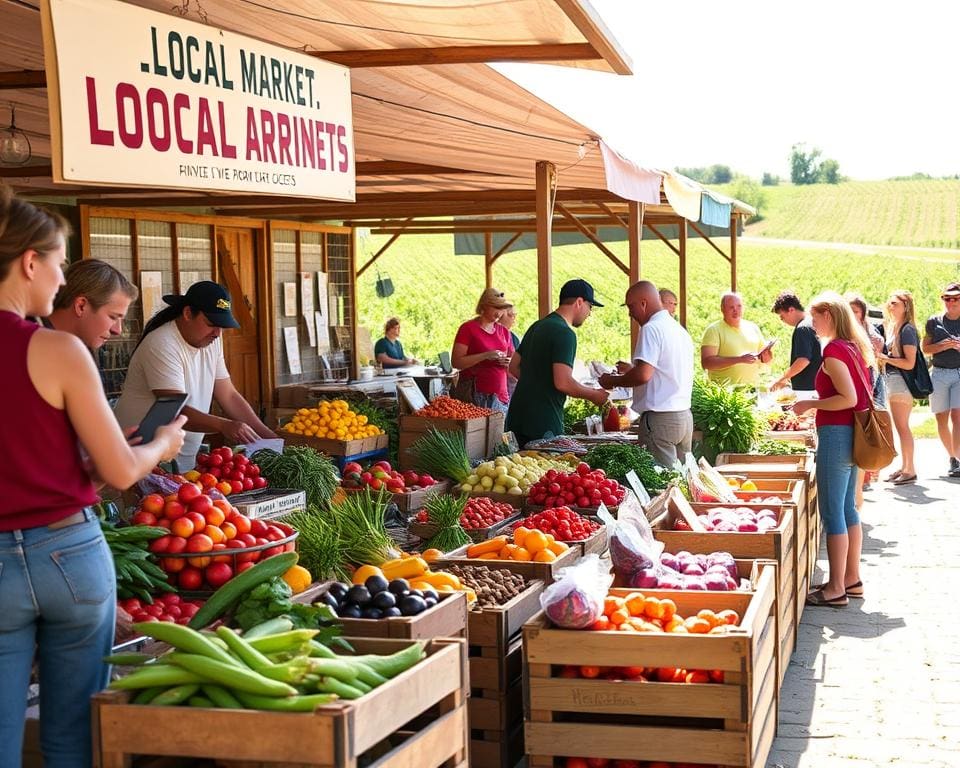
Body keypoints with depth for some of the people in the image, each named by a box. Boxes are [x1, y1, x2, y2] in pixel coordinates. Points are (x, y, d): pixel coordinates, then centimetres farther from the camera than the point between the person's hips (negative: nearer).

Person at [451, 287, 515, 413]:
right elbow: (456, 362, -10)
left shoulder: (504, 331, 15)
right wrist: (485, 356, -18)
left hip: (500, 395, 5)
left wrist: (509, 363, 0)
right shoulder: (468, 328, 0)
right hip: (475, 394, -5)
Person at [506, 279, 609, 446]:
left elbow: (514, 366, 20)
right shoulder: (565, 333, -14)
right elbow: (563, 382, -22)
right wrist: (593, 395, -7)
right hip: (543, 424, -9)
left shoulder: (537, 326, 15)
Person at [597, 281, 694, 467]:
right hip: (685, 416, 9)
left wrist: (613, 381, -5)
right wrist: (632, 370, 23)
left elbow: (643, 375, -20)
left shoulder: (652, 328, -11)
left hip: (661, 417, -9)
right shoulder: (680, 330, 16)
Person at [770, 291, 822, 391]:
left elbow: (803, 360, -23)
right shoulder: (812, 324, 16)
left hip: (805, 387, -9)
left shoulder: (802, 329, -14)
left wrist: (782, 378, -13)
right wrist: (788, 377, 19)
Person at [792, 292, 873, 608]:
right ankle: (852, 579, 23)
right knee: (848, 508, 16)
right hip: (852, 434, 10)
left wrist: (811, 404, -11)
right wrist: (818, 401, 18)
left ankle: (836, 588, -1)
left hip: (836, 434, -10)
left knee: (832, 512, -4)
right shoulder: (854, 347, 13)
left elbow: (848, 398, -21)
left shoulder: (833, 350, -15)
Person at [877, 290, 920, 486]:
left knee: (902, 427, -7)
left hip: (901, 381, -10)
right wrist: (882, 358, 3)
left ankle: (910, 471, -3)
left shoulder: (907, 330, -13)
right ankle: (904, 467, 21)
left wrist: (885, 358, -19)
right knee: (900, 427, 14)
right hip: (892, 381, 10)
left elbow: (909, 363, -18)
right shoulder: (893, 327, 15)